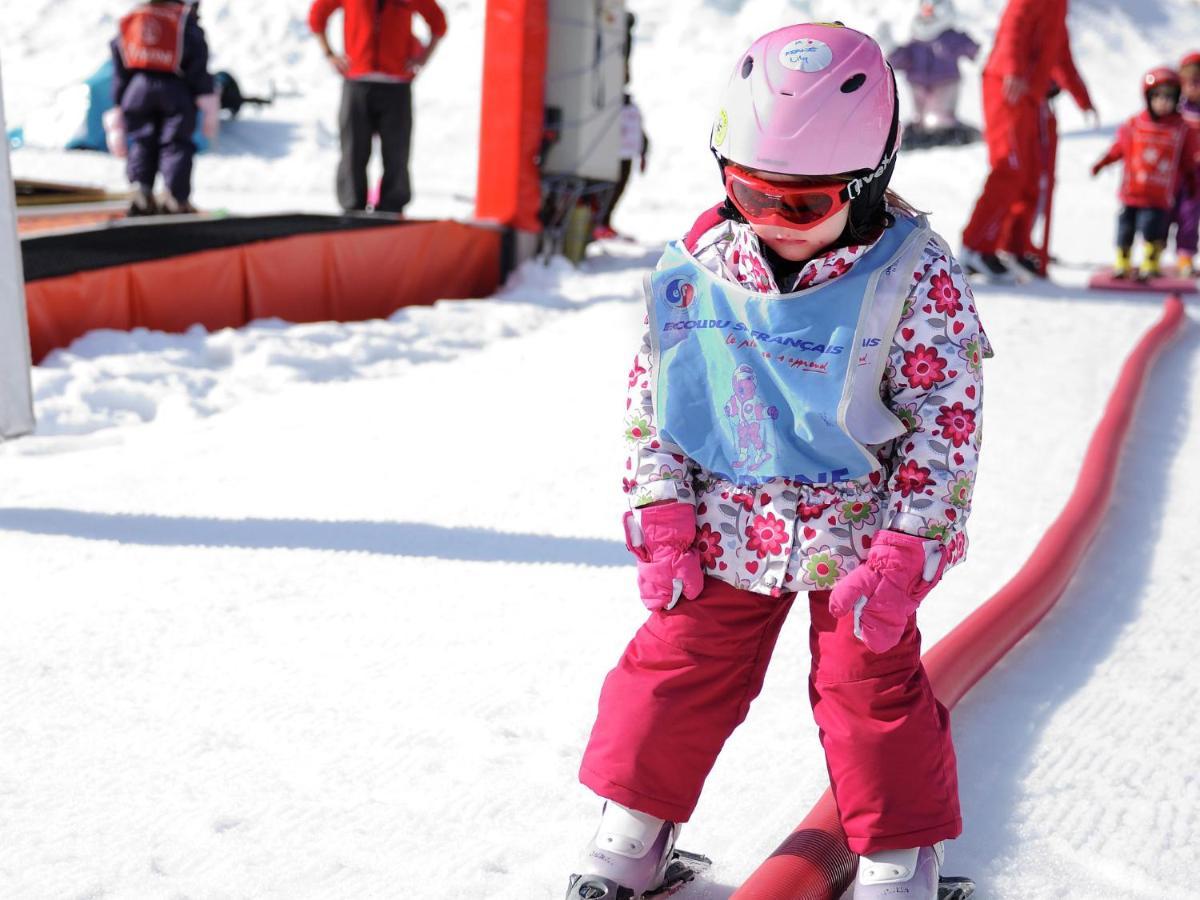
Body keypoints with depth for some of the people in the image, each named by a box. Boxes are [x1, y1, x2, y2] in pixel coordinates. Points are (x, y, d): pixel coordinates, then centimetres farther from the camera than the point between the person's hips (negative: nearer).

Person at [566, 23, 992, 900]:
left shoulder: (914, 276, -15)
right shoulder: (696, 269, -7)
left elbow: (947, 425, -12)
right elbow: (650, 401, 1)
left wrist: (903, 557, -15)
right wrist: (664, 523, -4)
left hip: (856, 535, -2)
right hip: (727, 532, 3)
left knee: (874, 691, 7)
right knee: (677, 670, 9)